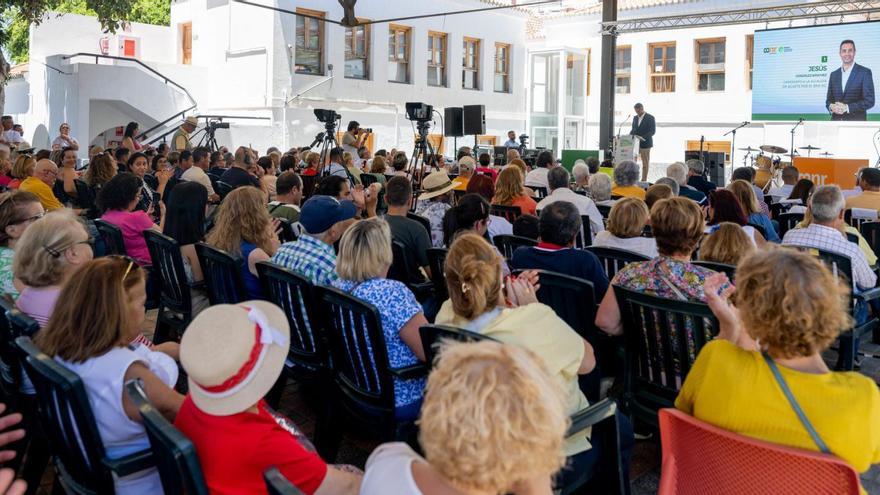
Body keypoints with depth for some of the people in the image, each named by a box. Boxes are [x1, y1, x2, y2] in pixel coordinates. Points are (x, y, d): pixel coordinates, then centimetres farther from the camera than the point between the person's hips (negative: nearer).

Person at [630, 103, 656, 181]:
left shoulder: (650, 118, -5)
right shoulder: (635, 118, 13)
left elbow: (653, 131, -10)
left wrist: (643, 137, -22)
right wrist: (630, 136, 0)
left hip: (645, 143, -5)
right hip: (635, 143, 5)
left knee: (645, 162, 2)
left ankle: (644, 180, 6)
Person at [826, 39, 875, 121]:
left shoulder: (865, 72, 0)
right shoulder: (834, 74, 14)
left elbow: (869, 101, -6)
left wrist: (847, 108, -18)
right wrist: (831, 107, -8)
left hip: (856, 124, -4)